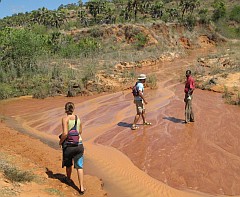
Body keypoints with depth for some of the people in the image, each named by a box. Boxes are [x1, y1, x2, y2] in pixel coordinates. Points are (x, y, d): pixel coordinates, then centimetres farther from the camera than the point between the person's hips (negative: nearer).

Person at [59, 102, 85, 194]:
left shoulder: (65, 119, -13)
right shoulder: (78, 118, 3)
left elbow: (65, 133, -21)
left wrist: (61, 141, -5)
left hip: (68, 145, -3)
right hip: (79, 144, 3)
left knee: (68, 164, 23)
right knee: (79, 166, 4)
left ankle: (68, 179, 47)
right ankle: (81, 188, 0)